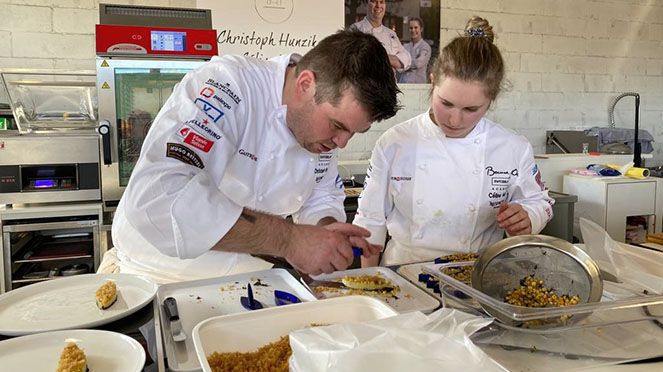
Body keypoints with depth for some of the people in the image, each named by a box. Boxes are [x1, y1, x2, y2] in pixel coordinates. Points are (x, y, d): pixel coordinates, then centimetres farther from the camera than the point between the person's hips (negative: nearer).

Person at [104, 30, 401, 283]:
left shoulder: (326, 119, -3)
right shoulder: (226, 85, -25)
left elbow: (322, 197, 11)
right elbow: (156, 197, -37)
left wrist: (326, 230, -12)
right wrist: (287, 238, -34)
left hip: (246, 274, 4)